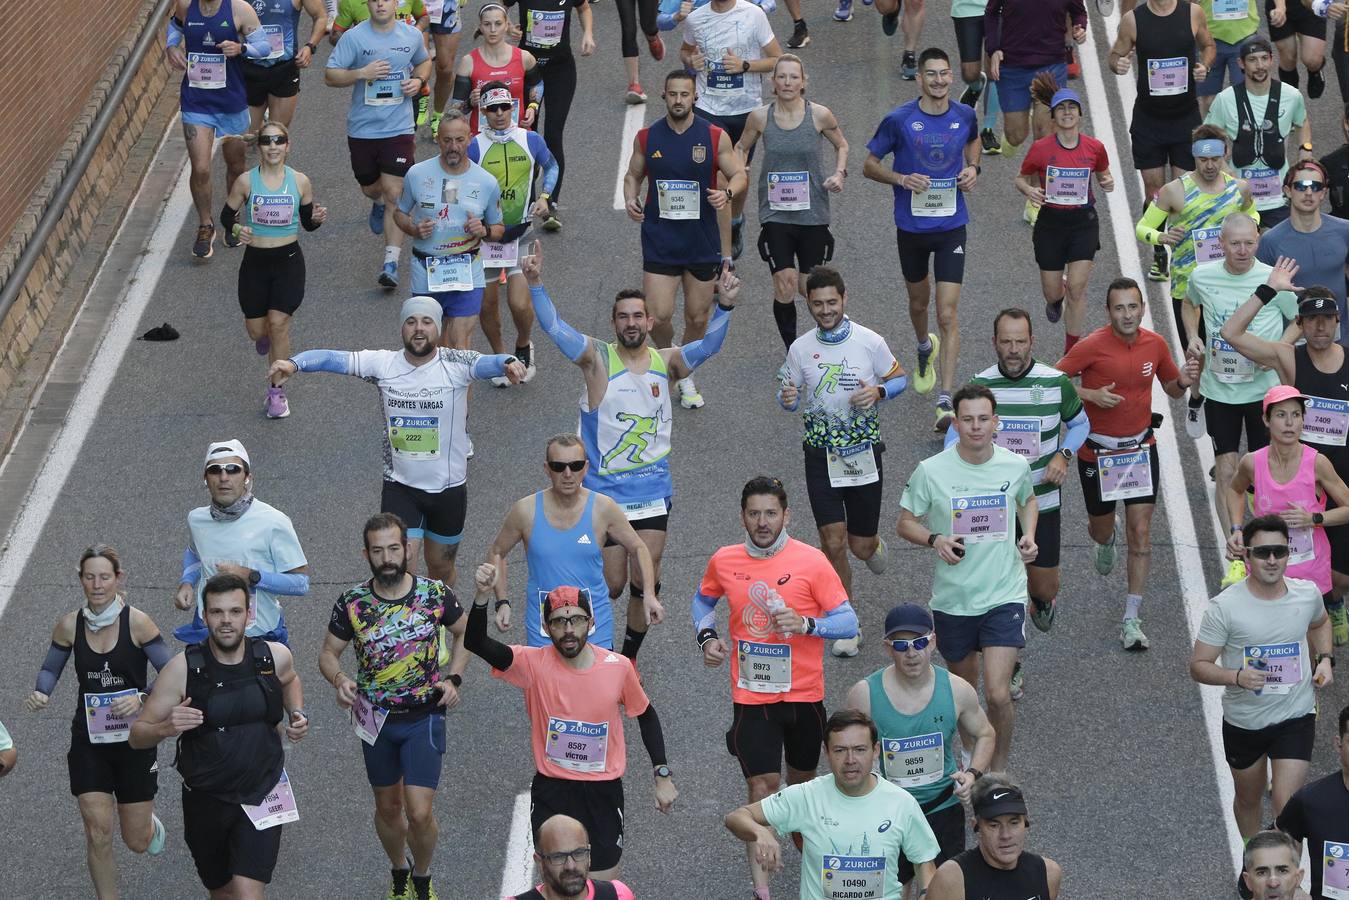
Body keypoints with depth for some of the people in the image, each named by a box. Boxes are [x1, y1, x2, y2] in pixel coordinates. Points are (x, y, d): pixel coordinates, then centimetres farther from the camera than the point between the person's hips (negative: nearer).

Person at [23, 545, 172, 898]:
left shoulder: (136, 622, -14)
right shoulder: (70, 625, -5)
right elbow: (51, 668, 9)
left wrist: (141, 699, -28)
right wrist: (41, 693, -13)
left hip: (134, 740, -1)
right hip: (89, 742, 2)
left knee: (137, 842, 6)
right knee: (97, 832, -8)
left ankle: (149, 823, 44)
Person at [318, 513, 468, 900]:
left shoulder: (436, 594, -11)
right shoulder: (352, 602, -11)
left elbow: (463, 632, 8)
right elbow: (328, 653, 2)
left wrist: (454, 679, -5)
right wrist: (339, 679, -20)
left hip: (424, 718, -2)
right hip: (376, 720, 2)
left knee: (419, 813, -10)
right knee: (388, 807, 17)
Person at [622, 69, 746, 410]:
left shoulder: (715, 137, -4)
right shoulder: (647, 137, 0)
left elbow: (740, 175, 1)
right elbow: (632, 175, 14)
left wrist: (727, 192, -21)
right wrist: (630, 199, -6)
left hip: (702, 242, 0)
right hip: (659, 241, 0)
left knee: (697, 318, 10)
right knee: (658, 318, -9)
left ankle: (685, 376, 32)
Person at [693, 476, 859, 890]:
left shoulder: (811, 561, -10)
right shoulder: (724, 561, -1)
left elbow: (848, 622, -9)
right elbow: (703, 600, 20)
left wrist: (805, 623, -26)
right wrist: (706, 636, 1)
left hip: (804, 695, 0)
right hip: (751, 697, 0)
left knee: (802, 781, 18)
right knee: (762, 788, -8)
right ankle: (761, 889, -8)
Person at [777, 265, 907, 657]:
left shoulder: (870, 342, -7)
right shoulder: (800, 349, -2)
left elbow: (900, 379, 5)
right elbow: (788, 396, 8)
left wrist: (878, 392, -16)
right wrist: (787, 398, -17)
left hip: (864, 453, -1)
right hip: (821, 457, 1)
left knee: (860, 545, 5)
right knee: (833, 543, -6)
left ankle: (872, 546, 45)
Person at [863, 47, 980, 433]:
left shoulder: (964, 115, -3)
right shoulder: (899, 120, -11)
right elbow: (869, 165, -2)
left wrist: (973, 167, 1)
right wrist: (902, 179, -20)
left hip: (951, 226, 0)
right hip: (911, 227, 0)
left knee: (948, 314, -10)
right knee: (919, 302, 21)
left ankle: (946, 401, -10)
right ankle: (925, 347, 57)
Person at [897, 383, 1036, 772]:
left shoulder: (1016, 466, -4)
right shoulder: (930, 471, -10)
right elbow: (906, 523, 1)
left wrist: (1028, 536, 1)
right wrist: (935, 540, -19)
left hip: (1004, 596, -1)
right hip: (952, 598, 1)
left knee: (998, 695, -13)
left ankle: (999, 768, 9)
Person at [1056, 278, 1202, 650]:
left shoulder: (1155, 344, -3)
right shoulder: (1092, 346, -16)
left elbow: (1170, 387, 13)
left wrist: (1184, 381, -10)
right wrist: (1091, 395, -24)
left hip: (1140, 448, 2)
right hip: (1097, 450, -2)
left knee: (1141, 531, -6)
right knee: (1102, 527, 15)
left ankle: (1132, 619, -1)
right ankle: (1102, 537, 57)